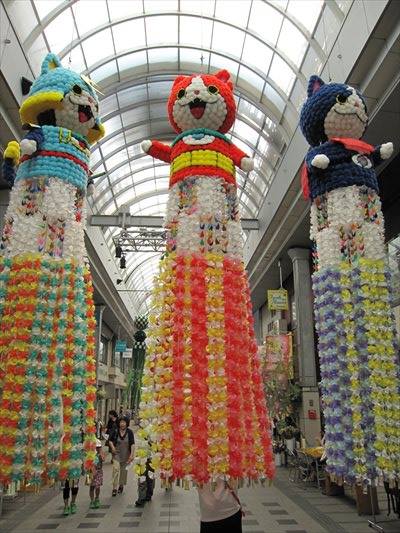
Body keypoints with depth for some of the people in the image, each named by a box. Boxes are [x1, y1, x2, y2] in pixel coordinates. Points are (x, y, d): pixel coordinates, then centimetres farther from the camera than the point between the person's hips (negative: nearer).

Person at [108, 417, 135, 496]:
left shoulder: (129, 432, -12)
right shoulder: (115, 431, -9)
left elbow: (132, 444, -12)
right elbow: (110, 440, 5)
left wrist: (132, 455, -17)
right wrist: (112, 447, -11)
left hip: (126, 455, 0)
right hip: (116, 454, 0)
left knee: (124, 470, 13)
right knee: (116, 469, -11)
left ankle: (121, 485, 34)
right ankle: (114, 488, -3)